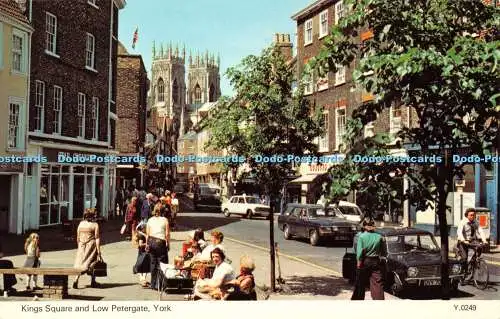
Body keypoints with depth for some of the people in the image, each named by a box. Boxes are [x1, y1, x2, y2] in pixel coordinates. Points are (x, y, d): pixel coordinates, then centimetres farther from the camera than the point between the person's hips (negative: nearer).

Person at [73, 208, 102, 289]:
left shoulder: (81, 223, 5)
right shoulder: (95, 225, -8)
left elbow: (78, 237, 10)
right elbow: (97, 238, -10)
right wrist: (98, 251, -9)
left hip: (81, 246, 3)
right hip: (91, 245, -3)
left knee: (79, 263, 6)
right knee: (92, 263, 12)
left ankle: (76, 280, -13)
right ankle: (93, 282, 21)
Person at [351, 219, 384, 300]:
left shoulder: (361, 236, -9)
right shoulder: (379, 236, -2)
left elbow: (359, 251, -14)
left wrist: (359, 261, -7)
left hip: (365, 261, -1)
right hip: (376, 262, 1)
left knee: (361, 282, 12)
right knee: (378, 283, 2)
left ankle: (357, 299, 23)